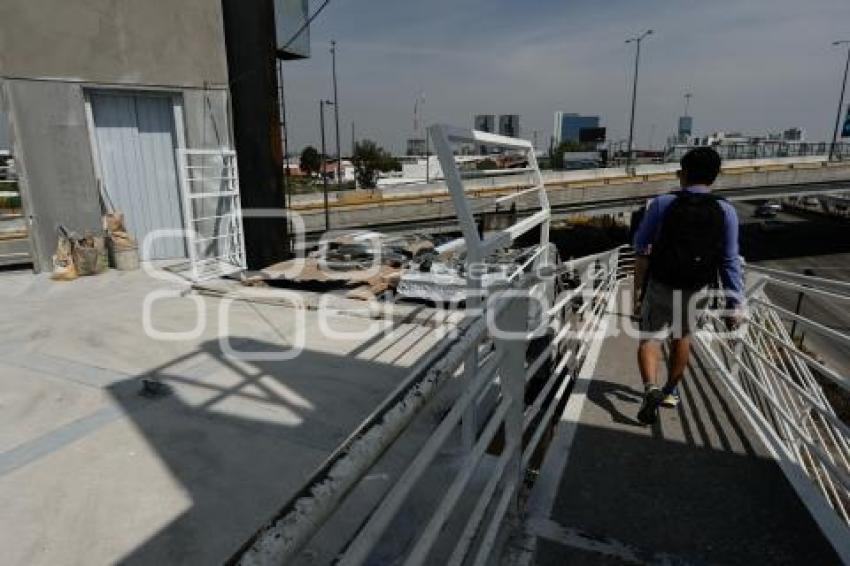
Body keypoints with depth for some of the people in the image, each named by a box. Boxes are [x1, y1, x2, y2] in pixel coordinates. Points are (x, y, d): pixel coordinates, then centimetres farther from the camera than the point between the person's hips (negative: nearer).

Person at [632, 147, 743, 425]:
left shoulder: (662, 203, -11)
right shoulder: (725, 212, -8)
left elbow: (641, 244, 1)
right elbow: (730, 261, -8)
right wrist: (734, 303, -3)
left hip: (659, 285, -2)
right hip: (694, 288, 3)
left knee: (650, 338, 7)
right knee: (682, 336, 24)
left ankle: (651, 388, -19)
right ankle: (671, 391, 37)